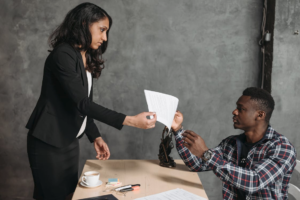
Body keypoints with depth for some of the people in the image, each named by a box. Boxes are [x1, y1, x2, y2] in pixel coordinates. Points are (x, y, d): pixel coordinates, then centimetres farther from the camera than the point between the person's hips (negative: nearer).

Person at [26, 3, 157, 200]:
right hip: (49, 143, -8)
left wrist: (95, 137, 5)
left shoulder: (86, 59, 9)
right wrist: (130, 120, -28)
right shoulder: (63, 55, -19)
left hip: (70, 142, 8)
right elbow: (81, 103, -25)